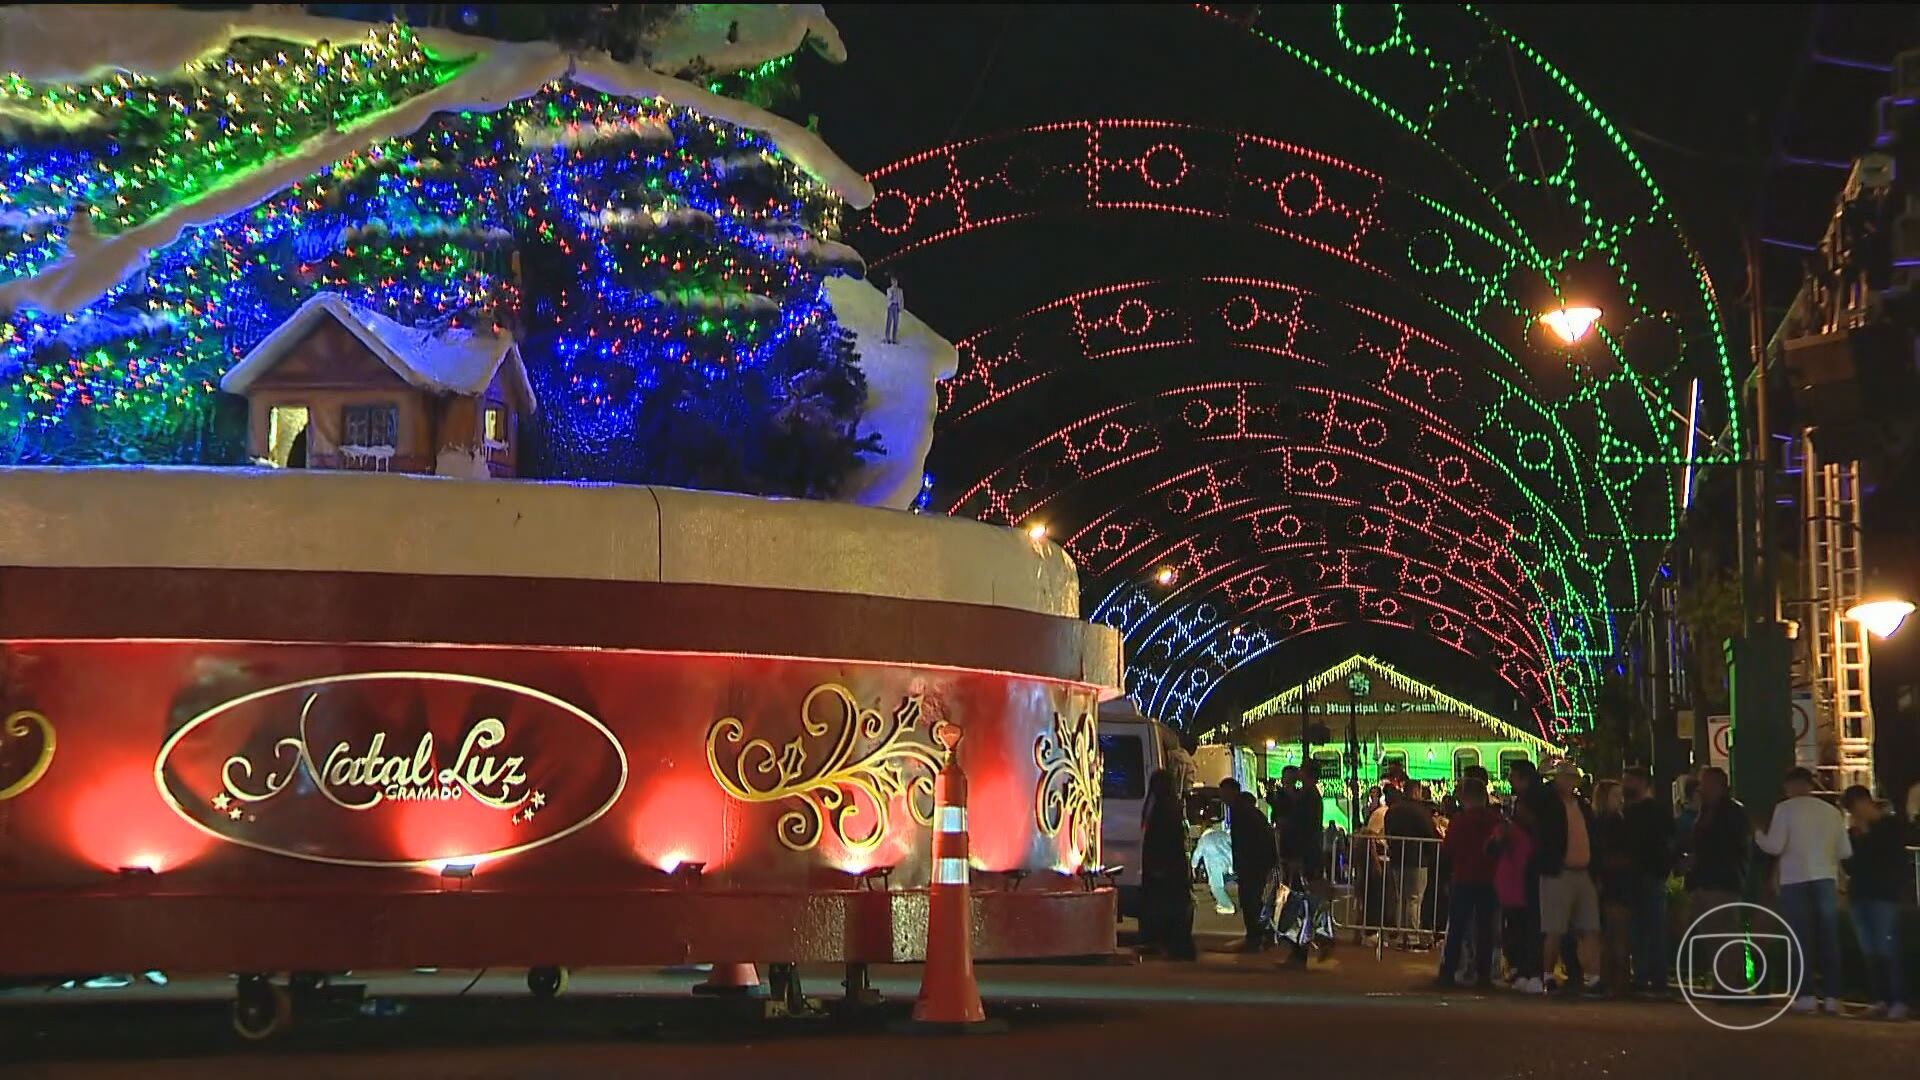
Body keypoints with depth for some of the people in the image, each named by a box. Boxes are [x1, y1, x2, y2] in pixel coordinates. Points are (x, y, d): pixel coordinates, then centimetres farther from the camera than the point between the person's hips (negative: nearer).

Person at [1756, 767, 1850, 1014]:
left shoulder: (1785, 808, -3)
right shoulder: (1832, 811, 9)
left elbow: (1775, 846, -9)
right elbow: (1845, 851, 9)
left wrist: (1758, 833, 10)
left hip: (1795, 880, -3)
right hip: (1826, 878, 3)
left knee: (1801, 938, 1)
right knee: (1828, 938, 7)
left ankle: (1806, 995, -3)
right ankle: (1833, 996, 6)